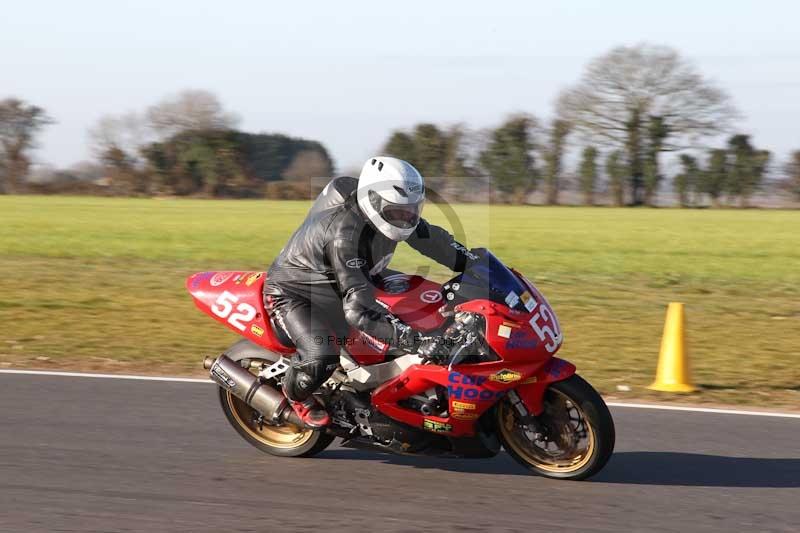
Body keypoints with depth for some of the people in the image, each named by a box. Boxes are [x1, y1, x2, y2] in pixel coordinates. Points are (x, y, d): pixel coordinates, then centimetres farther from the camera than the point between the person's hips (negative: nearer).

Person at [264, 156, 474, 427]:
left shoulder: (390, 212, -15)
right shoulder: (344, 235, -40)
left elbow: (432, 238, 2)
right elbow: (358, 309, -46)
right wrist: (410, 337, -53)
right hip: (292, 293, -9)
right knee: (321, 357, -31)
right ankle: (296, 394, 2)